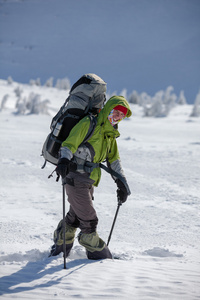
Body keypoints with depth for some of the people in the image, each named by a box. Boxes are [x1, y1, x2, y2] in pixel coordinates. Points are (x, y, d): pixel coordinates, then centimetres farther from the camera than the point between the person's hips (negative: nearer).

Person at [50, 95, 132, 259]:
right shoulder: (89, 124, -10)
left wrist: (122, 183, 10)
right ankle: (97, 251, 7)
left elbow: (114, 160, 18)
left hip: (89, 181, 9)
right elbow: (69, 144, -16)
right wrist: (64, 160, -34)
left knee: (75, 216, 18)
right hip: (75, 179, -9)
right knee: (89, 219, -5)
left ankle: (60, 245, 33)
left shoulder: (110, 135, 16)